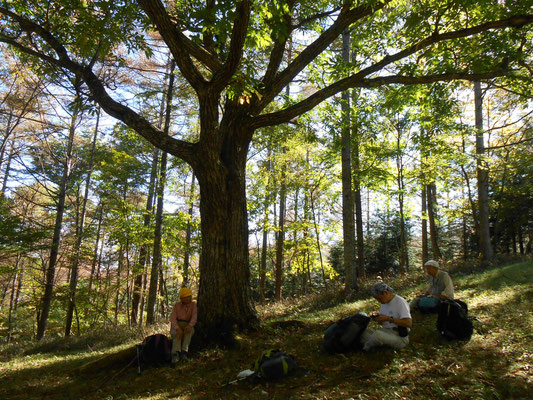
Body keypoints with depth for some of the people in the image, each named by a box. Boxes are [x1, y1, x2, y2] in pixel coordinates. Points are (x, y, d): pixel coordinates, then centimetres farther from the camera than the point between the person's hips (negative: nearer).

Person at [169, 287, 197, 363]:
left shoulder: (193, 304, -4)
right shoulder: (176, 306, -7)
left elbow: (194, 317, -14)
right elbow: (172, 319, -17)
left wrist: (190, 325, -36)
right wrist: (178, 329, -36)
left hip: (187, 326, 1)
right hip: (176, 328, -1)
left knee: (189, 331, -33)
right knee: (177, 334, -34)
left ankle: (184, 352, -39)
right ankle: (176, 354, -46)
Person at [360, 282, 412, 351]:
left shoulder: (400, 302, -12)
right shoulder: (384, 302, 14)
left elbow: (409, 323, -24)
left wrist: (388, 318, -23)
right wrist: (377, 318, 0)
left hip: (399, 337, -8)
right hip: (385, 334, 8)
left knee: (378, 334, -36)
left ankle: (366, 347, -10)